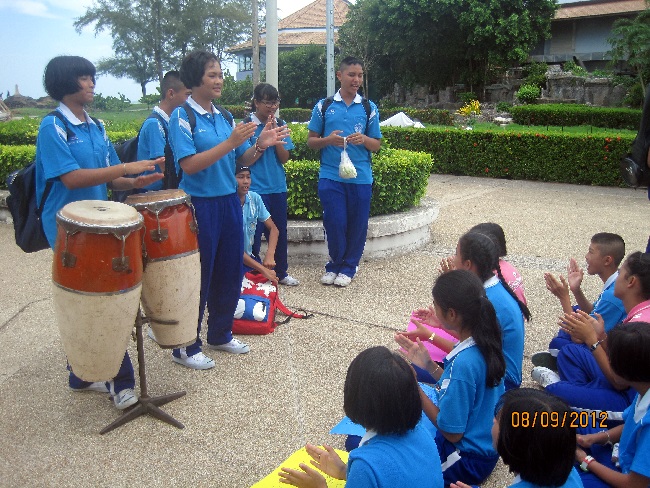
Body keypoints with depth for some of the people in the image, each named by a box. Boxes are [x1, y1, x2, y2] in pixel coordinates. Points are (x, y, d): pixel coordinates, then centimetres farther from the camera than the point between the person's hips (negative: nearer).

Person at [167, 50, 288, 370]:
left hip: (229, 202, 7)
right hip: (199, 205, -7)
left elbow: (243, 160, 11)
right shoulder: (182, 117, -9)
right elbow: (189, 164, -20)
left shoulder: (224, 117, 10)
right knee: (198, 277, 2)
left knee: (230, 273, 14)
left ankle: (220, 334, 32)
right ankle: (186, 347, 17)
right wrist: (230, 143, -25)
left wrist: (260, 145, -9)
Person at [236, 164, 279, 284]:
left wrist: (270, 255, -15)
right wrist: (262, 269, -25)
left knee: (272, 280, -16)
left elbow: (273, 228, 4)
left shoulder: (255, 198, -2)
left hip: (249, 257, 5)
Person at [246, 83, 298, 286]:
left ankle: (281, 272, 27)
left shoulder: (280, 124, 5)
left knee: (280, 231, 13)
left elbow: (285, 157, 2)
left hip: (278, 187, 4)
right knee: (254, 233, 0)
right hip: (256, 189, -4)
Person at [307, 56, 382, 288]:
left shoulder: (369, 108, 6)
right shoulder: (324, 106, 4)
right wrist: (328, 140, -14)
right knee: (334, 223, -1)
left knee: (357, 224, 5)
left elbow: (377, 145, 9)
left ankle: (349, 267, 23)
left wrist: (364, 140, -13)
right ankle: (335, 264, 21)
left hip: (361, 177, 1)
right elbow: (310, 140, 7)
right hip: (330, 176, -1)